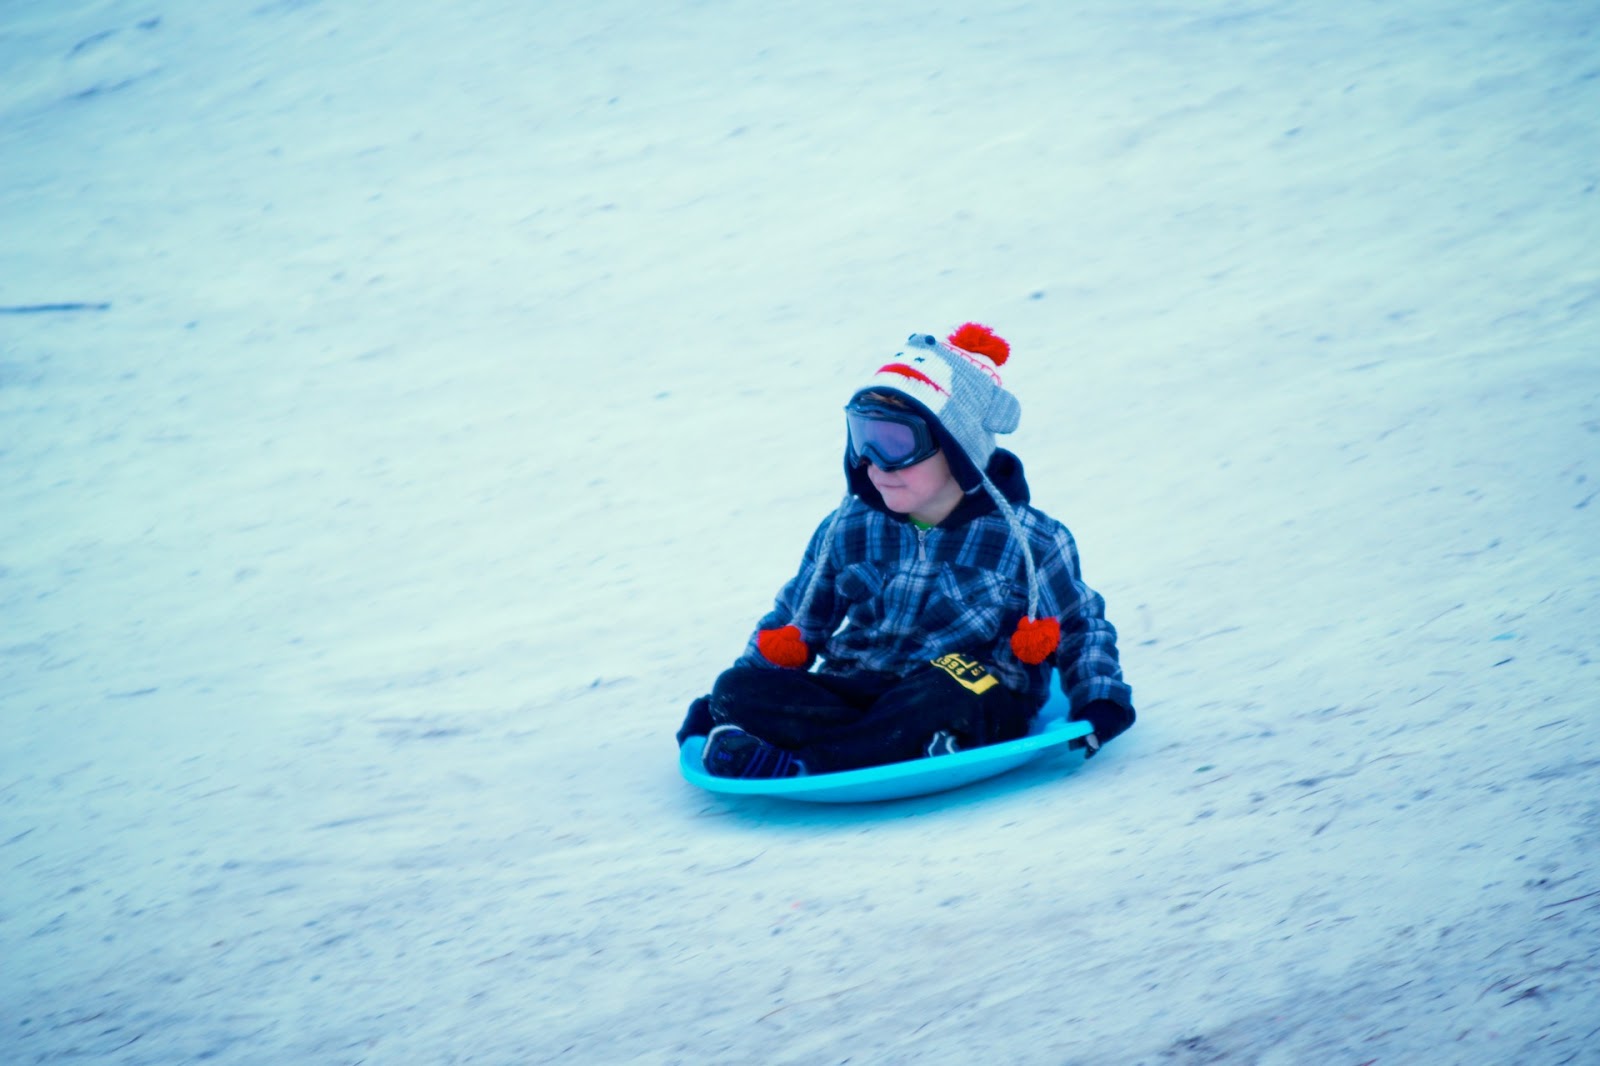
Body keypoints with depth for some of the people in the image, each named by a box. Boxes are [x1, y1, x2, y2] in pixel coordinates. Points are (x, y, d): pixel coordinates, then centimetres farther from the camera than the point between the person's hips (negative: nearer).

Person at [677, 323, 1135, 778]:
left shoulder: (1028, 541, -3)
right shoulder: (847, 531, 7)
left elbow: (1080, 628, 9)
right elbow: (796, 623, 17)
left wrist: (1101, 703, -8)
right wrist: (721, 705, 10)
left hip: (979, 705, -4)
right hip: (855, 696, 4)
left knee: (945, 694, -41)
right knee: (738, 690, -21)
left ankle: (791, 767, -41)